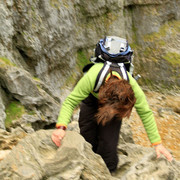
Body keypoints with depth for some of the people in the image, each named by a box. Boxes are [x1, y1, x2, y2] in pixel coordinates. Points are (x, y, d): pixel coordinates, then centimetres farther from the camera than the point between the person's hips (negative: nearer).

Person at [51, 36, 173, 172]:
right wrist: (61, 127, -54)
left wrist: (157, 143, -20)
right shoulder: (91, 78, -46)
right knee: (87, 140, -3)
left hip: (116, 103, 0)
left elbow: (145, 113, -24)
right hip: (92, 97, 0)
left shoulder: (132, 86, -40)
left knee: (108, 144, -14)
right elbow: (70, 102, -36)